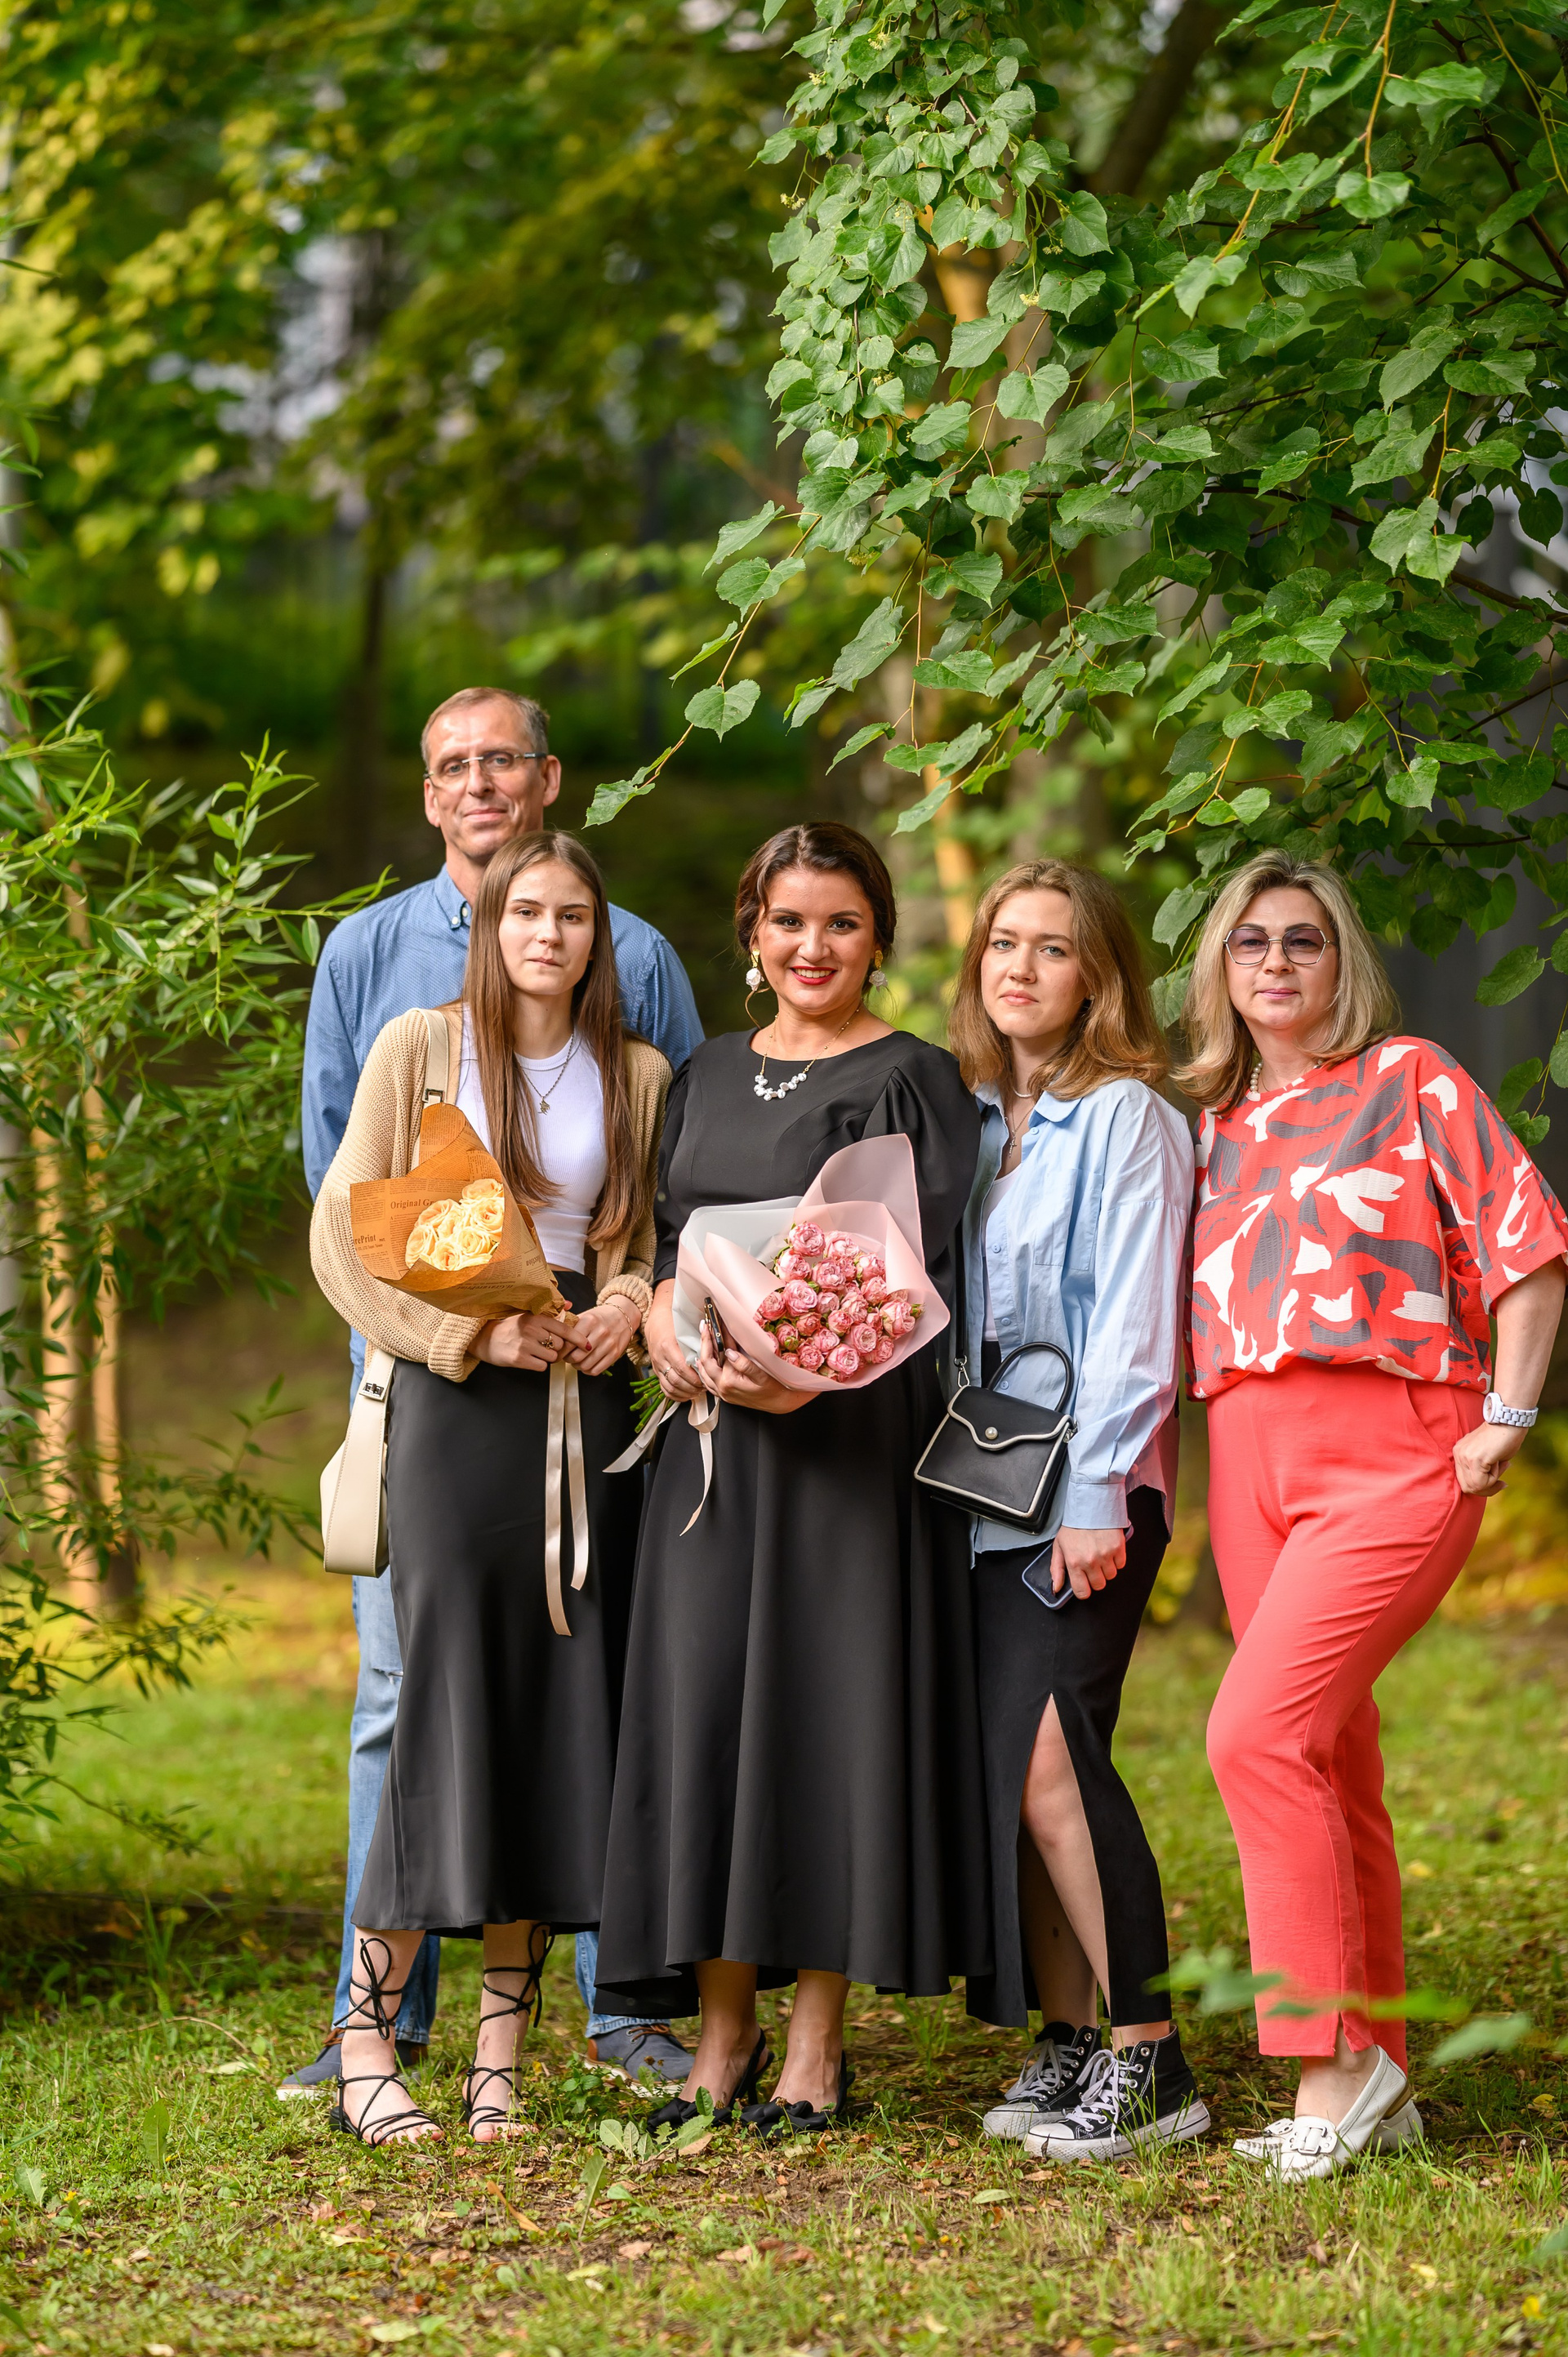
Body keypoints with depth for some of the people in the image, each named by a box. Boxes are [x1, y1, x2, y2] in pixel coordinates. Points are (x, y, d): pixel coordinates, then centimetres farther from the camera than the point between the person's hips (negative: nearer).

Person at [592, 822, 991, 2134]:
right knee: (702, 1699, 2)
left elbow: (919, 1276, -9)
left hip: (854, 1430, -5)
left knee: (831, 1698, -4)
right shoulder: (710, 1077, 15)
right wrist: (665, 1324, -7)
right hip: (716, 1431, 5)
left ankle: (817, 2043, 3)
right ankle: (723, 2032, 10)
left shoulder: (911, 1081, -2)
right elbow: (669, 1239, 16)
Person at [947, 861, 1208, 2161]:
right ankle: (1069, 2038, 10)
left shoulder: (1127, 1118, -3)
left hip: (1086, 1485, -6)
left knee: (1047, 1756, -15)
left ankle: (1150, 2059, -9)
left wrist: (1097, 1495, -16)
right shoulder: (969, 1117, 17)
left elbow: (1132, 1323, -10)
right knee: (1006, 1766, 2)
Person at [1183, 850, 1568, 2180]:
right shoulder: (1211, 1125, 19)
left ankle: (1332, 2059, -13)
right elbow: (1188, 1307, 23)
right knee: (1329, 1766, 6)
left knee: (1259, 1732, -19)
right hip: (1251, 1459, 6)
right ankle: (1376, 2080, 12)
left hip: (1393, 1454, -6)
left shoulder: (1407, 1079, 3)